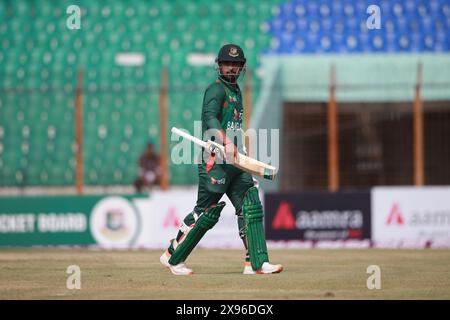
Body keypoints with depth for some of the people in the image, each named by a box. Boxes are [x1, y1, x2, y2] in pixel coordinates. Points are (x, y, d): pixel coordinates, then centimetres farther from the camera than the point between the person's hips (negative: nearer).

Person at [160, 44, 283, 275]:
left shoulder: (236, 91, 21)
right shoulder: (216, 89, -7)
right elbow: (210, 117, -25)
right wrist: (226, 141, -39)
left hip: (234, 161, 9)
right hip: (215, 160, -9)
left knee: (251, 208, -1)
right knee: (206, 212, -5)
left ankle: (256, 263, -3)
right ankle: (173, 257, 8)